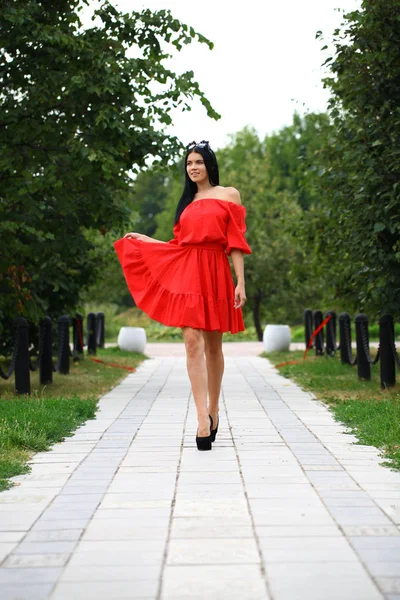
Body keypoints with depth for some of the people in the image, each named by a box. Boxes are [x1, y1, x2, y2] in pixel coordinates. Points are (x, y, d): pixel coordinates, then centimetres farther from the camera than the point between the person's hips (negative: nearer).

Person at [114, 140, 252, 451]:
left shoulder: (229, 195, 9)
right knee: (193, 342, -12)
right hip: (187, 274, 2)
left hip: (216, 273, -2)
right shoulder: (187, 202, 19)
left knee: (213, 344, 5)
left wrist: (240, 282, -4)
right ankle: (203, 417, -18)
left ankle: (213, 411, 19)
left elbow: (235, 242, 2)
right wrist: (143, 240, 25)